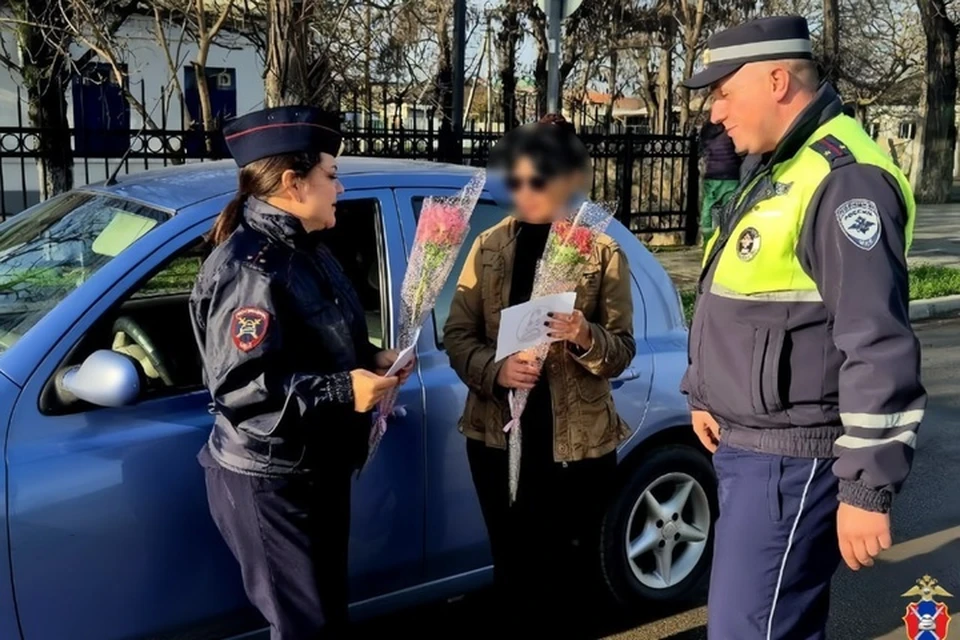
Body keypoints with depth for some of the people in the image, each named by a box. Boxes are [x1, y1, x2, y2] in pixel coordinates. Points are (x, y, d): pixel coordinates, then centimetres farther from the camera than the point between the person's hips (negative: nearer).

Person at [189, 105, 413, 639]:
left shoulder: (305, 249, 9)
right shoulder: (248, 267, -22)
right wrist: (343, 391, -27)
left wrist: (372, 360, 3)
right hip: (269, 480, -9)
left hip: (319, 467, 9)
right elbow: (241, 385, -27)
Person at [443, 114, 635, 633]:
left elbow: (622, 351, -2)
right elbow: (456, 333, 3)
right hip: (499, 435, 2)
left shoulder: (602, 252, -4)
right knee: (513, 574, 12)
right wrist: (495, 370, -15)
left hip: (577, 440, -2)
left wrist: (586, 338, -24)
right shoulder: (489, 246, 3)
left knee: (568, 578, 7)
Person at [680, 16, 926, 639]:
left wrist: (868, 488, -22)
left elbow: (880, 348, -23)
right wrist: (702, 395, 16)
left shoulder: (843, 179, -19)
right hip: (743, 445, 10)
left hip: (790, 461, -10)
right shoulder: (774, 172, 14)